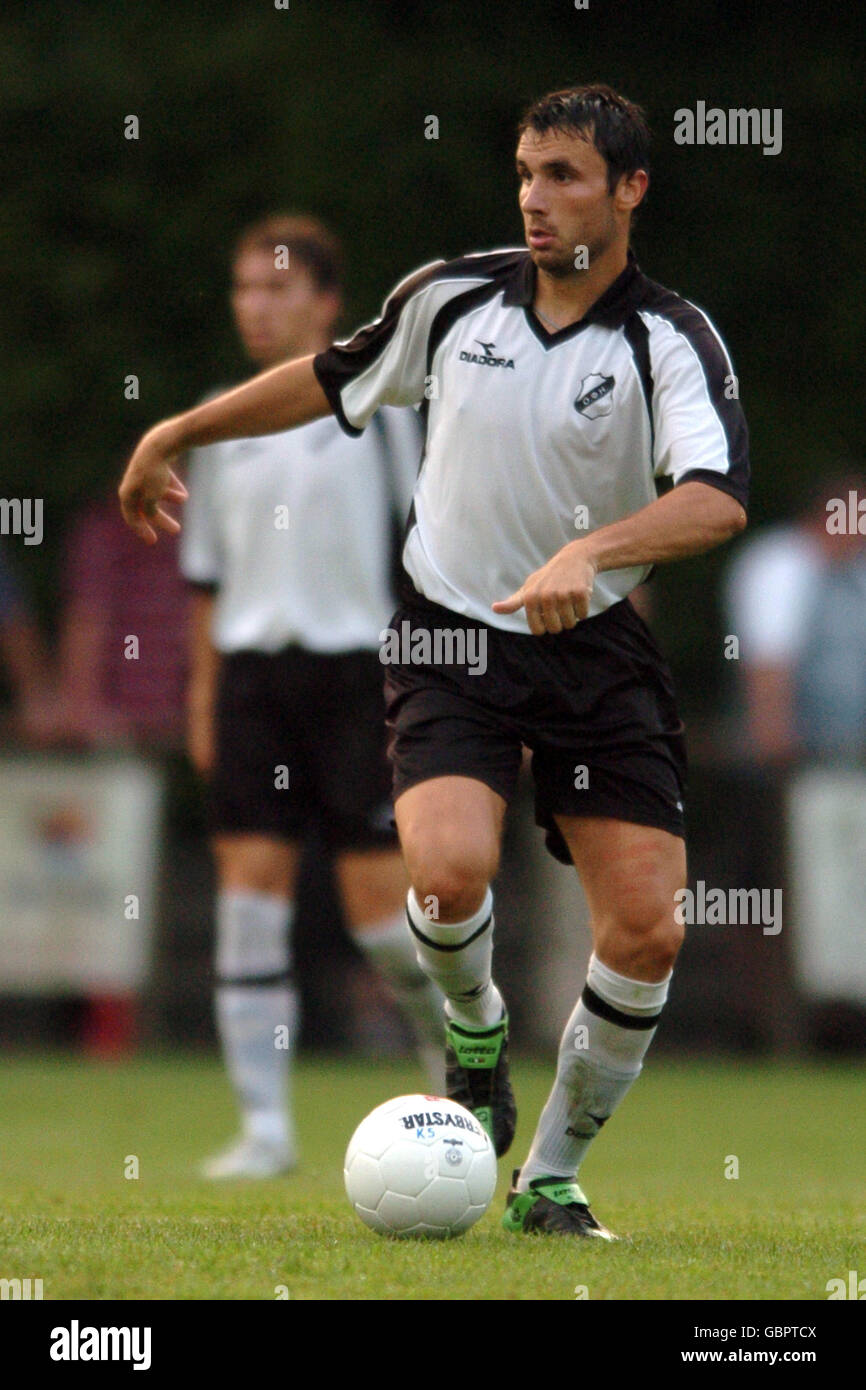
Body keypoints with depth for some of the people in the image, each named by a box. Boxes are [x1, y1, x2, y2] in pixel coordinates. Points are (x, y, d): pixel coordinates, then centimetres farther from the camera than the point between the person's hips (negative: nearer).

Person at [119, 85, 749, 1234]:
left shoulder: (672, 342, -12)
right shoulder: (454, 297, -2)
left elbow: (718, 498, -29)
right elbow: (334, 379, 17)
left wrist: (590, 553, -45)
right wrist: (177, 433, 24)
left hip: (596, 645, 0)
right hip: (449, 637, 1)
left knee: (646, 932, -10)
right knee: (451, 872, -26)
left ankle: (553, 1179, 11)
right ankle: (474, 1027, 10)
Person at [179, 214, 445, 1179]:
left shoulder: (375, 405, 0)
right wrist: (202, 701, 13)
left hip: (356, 665, -4)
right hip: (253, 673, 4)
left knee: (378, 897, -5)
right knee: (251, 882, -4)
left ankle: (452, 1040, 23)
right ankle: (264, 1126, -1)